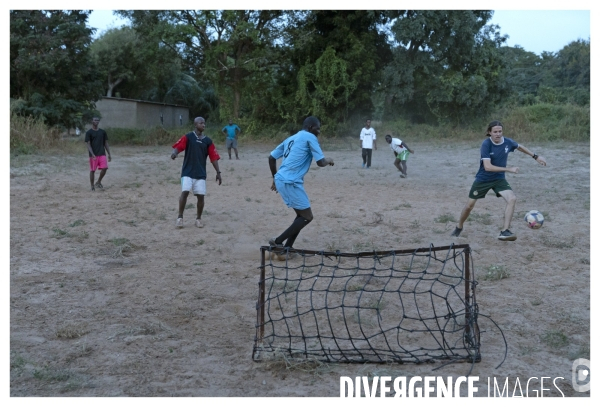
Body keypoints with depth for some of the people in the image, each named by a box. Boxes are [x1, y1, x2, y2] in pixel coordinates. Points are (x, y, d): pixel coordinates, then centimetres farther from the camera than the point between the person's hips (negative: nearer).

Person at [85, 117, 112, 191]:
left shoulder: (103, 132, 10)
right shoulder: (89, 133, -2)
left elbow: (106, 143, 13)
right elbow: (88, 145, -8)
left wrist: (109, 154, 7)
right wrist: (93, 155, -20)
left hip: (102, 154, 3)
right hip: (93, 155, -3)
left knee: (104, 168, -9)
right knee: (92, 170, 1)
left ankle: (98, 182, 12)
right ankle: (92, 186, 13)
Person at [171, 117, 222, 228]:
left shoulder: (208, 141, 7)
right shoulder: (188, 137, -1)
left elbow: (214, 157, 6)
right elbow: (178, 147, -13)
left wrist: (218, 172, 1)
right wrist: (174, 153, -36)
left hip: (201, 174, 3)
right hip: (187, 172, -3)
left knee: (201, 196, -2)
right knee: (185, 192, -16)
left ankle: (198, 218, 16)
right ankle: (180, 217, -2)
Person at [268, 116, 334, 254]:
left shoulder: (291, 138, 21)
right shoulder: (310, 137, -2)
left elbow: (271, 158, 22)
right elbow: (320, 162, -8)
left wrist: (275, 179, 30)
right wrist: (328, 161, 14)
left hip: (281, 181, 9)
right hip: (291, 183, -9)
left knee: (301, 215, 18)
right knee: (307, 217, 1)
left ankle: (287, 247, 13)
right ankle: (278, 242, -2)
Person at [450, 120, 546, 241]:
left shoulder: (508, 142, -10)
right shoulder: (486, 144, -23)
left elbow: (519, 147, 14)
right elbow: (487, 167, -31)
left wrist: (535, 156, 16)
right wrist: (509, 169, -32)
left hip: (499, 179, 3)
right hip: (483, 179, -3)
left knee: (512, 199, -21)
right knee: (469, 205, 7)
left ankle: (505, 231, -19)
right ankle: (459, 227, 35)